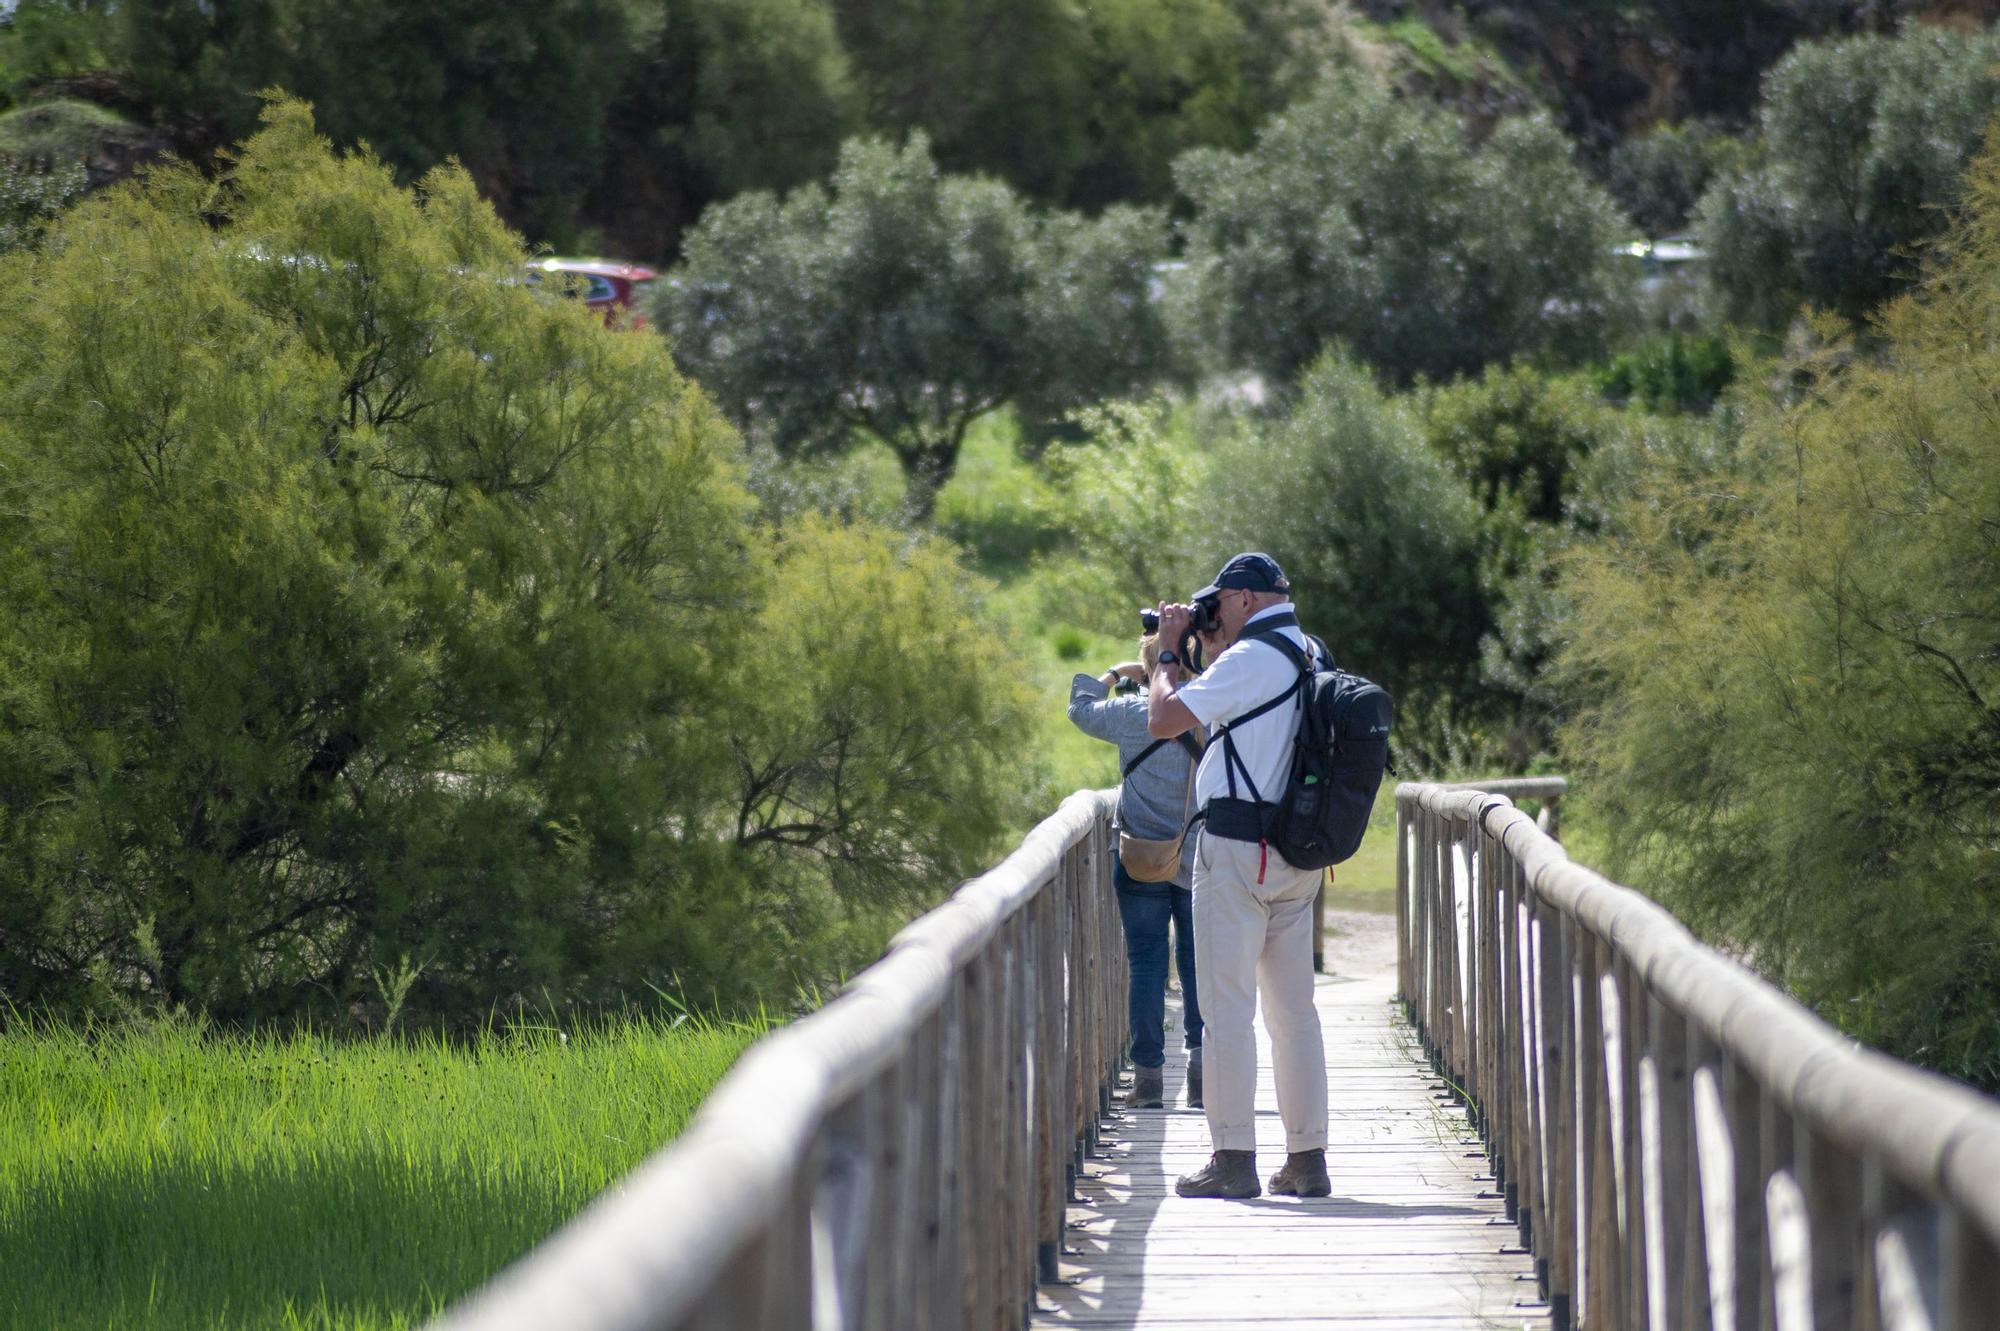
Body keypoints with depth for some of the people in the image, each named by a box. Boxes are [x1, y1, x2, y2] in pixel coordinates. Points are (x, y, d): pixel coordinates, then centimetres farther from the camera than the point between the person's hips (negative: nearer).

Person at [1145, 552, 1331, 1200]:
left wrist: (1169, 651, 1)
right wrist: (1208, 650, 22)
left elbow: (1163, 720, -13)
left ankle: (1233, 1158, -6)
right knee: (1294, 1007, 10)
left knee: (1228, 1006, -5)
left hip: (1236, 852, -8)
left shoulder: (1249, 659, -14)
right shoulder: (1309, 656, 13)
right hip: (1297, 856, 8)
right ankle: (1307, 1157, 10)